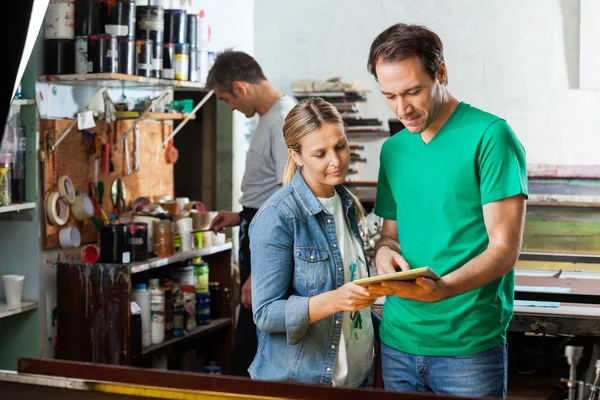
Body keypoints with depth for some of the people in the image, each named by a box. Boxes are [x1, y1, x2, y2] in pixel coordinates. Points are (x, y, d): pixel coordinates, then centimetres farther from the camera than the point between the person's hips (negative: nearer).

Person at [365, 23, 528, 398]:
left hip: (470, 345, -5)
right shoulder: (393, 149, 10)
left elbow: (504, 249, -13)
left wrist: (443, 288, -29)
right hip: (398, 341, 5)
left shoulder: (490, 137, -9)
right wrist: (385, 251, -5)